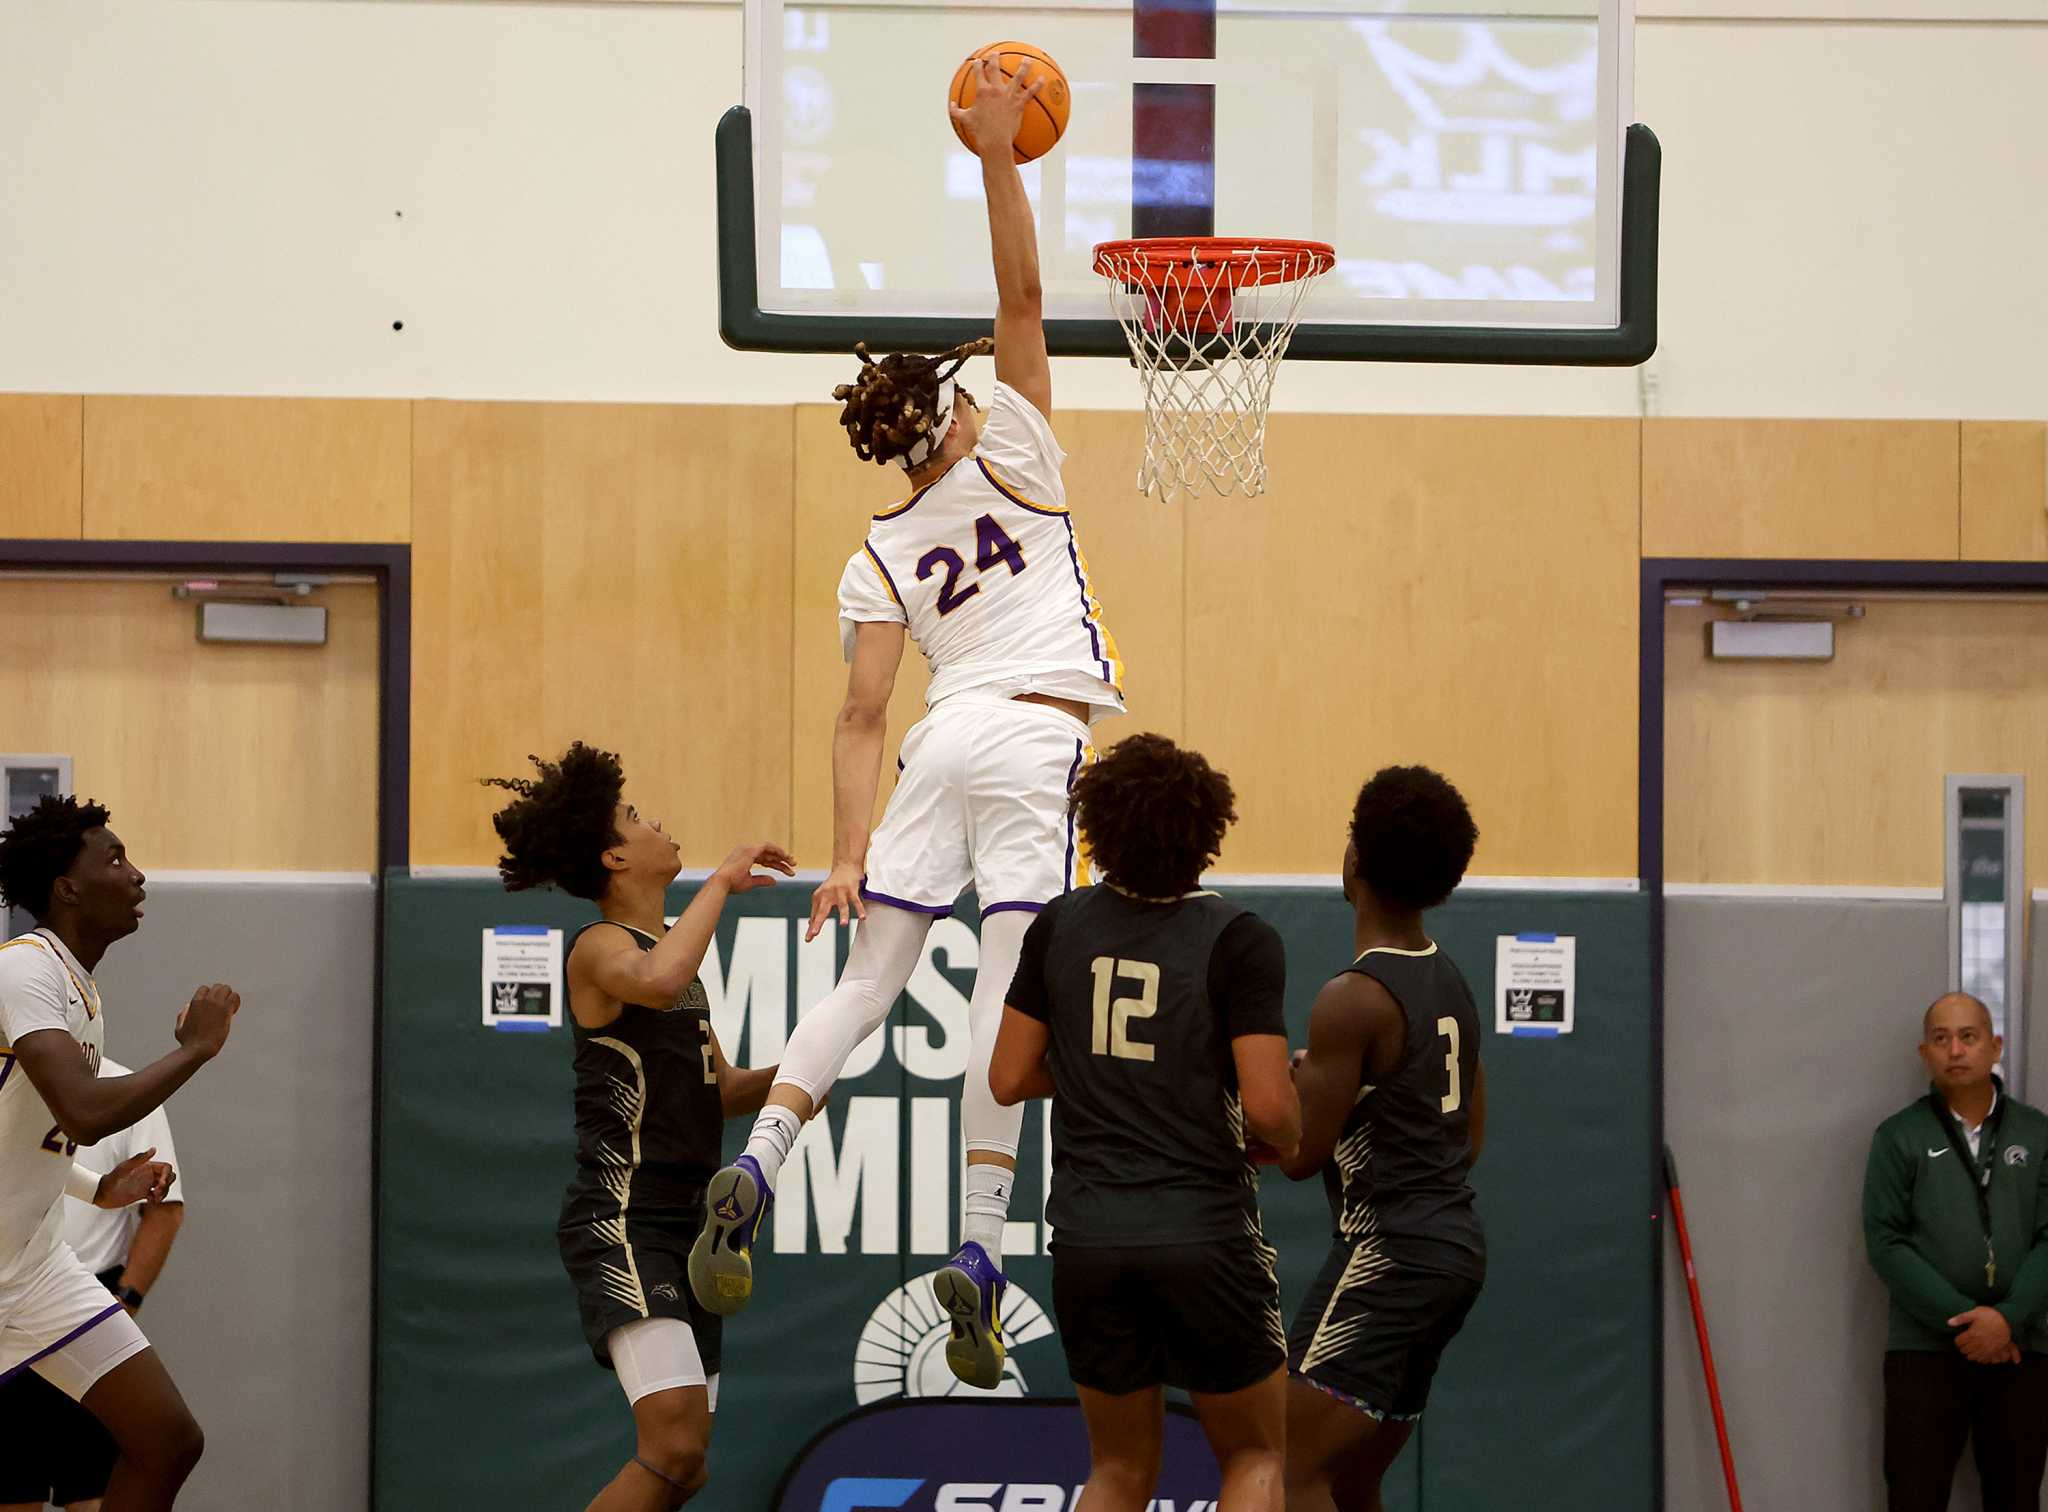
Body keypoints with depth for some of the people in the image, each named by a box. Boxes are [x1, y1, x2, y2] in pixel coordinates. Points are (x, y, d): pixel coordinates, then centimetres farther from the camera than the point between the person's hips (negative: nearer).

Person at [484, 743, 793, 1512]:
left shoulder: (666, 946, 21)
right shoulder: (601, 946, -8)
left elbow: (717, 1089, 27)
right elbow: (655, 982, -33)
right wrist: (720, 881, -21)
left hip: (685, 1224, 10)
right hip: (623, 1224, -10)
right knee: (675, 1447, -24)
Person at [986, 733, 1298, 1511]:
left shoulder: (1061, 925, 1)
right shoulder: (1238, 940, -11)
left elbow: (1009, 1080, 5)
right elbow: (1268, 1108, -16)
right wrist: (1283, 1140, 7)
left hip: (1088, 1238, 4)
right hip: (1203, 1234, -4)